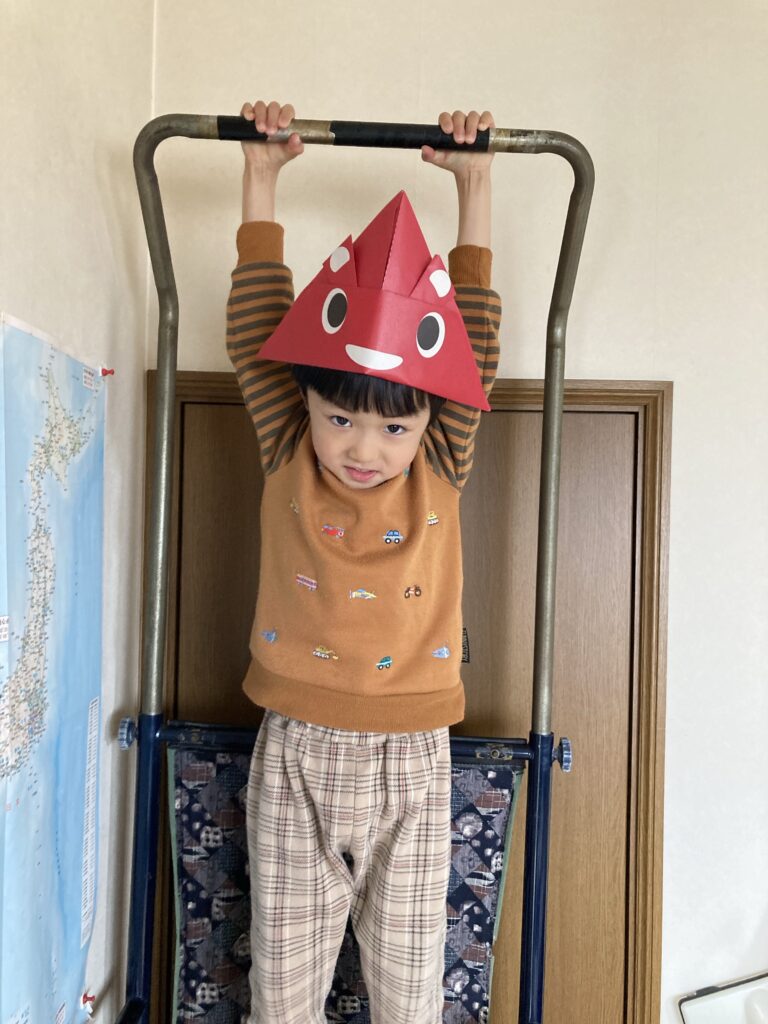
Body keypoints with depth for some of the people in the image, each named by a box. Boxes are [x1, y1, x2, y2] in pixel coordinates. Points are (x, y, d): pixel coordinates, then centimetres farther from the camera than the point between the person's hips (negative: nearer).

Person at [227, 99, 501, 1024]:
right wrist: (261, 181, -2)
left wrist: (473, 186, -1)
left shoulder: (440, 473, -4)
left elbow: (475, 341, -5)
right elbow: (256, 330, -5)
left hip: (411, 762, 1)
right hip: (296, 754, 0)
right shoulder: (288, 463, -5)